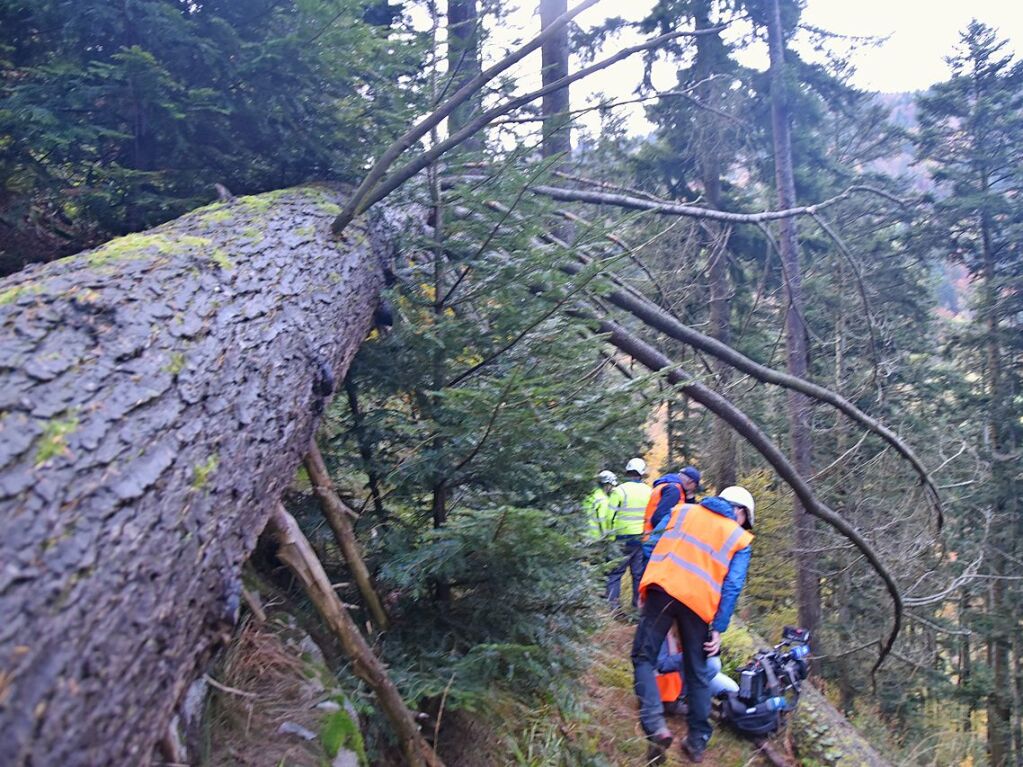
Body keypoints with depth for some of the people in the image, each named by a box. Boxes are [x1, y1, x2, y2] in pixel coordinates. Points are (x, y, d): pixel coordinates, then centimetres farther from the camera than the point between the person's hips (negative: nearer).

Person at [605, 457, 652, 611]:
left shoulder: (620, 490, -10)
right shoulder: (649, 491, 4)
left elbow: (610, 516, -10)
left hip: (623, 539, -4)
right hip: (643, 539, 4)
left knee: (615, 572, 4)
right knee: (639, 573, 13)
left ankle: (613, 604, 0)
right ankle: (638, 603, 18)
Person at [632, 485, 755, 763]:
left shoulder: (682, 510, 19)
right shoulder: (740, 539, 15)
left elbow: (652, 545, 11)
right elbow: (732, 587, 5)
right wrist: (719, 628, 6)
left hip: (663, 589, 0)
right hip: (699, 603, 1)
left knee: (643, 657, 7)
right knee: (697, 673, 17)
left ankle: (655, 725, -12)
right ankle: (697, 742, 25)